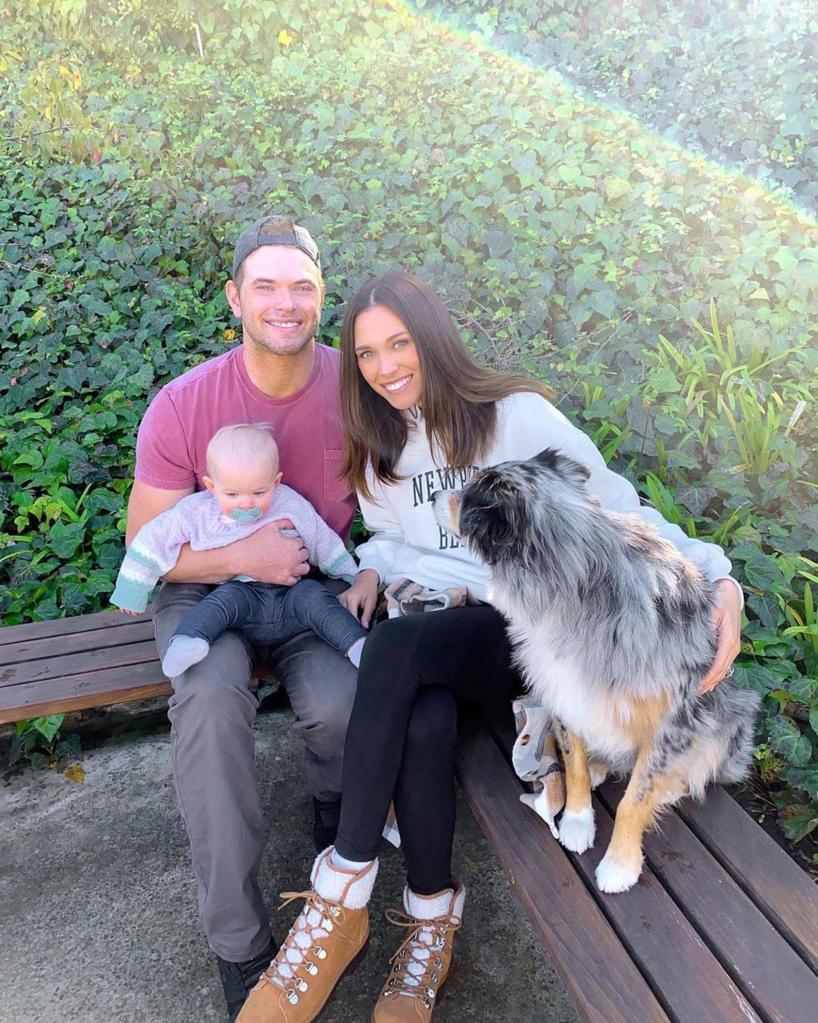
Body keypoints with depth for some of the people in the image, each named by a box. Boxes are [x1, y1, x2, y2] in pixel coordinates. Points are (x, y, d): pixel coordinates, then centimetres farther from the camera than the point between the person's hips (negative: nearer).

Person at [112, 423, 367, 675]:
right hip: (241, 592, -1)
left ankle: (357, 645, -31)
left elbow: (326, 545, 13)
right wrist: (131, 593, 5)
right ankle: (188, 642, -45)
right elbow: (153, 542, 5)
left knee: (314, 595, -26)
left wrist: (353, 581, 13)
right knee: (227, 597, -31)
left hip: (290, 593, 1)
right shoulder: (196, 513, -1)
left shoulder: (293, 507, 2)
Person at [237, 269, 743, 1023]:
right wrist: (372, 571, 0)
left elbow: (613, 505, -5)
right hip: (433, 627, 4)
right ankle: (431, 926, -9)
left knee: (396, 648, -34)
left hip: (520, 626, -4)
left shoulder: (517, 415, -4)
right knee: (422, 727, -31)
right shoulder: (381, 444, 14)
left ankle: (344, 895, -23)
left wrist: (715, 574, -18)